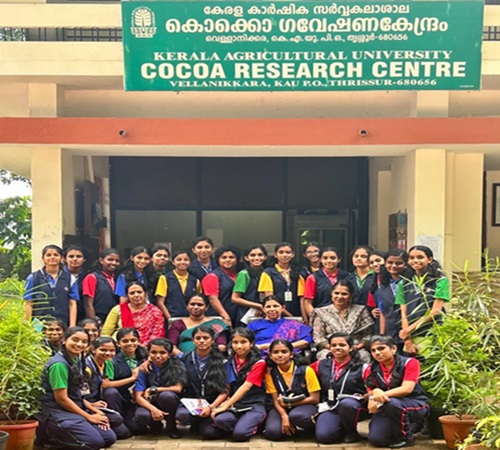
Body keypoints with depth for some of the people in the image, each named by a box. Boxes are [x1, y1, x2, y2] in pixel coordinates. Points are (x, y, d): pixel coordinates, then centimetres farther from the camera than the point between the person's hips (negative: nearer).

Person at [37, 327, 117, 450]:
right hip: (58, 413, -9)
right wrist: (89, 417, -12)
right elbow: (61, 399, -18)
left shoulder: (77, 361, 9)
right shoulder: (59, 364, -19)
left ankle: (59, 434, 10)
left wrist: (96, 411, 1)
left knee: (110, 438, 4)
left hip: (75, 409, 9)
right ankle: (50, 435, -3)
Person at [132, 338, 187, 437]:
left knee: (166, 395, -34)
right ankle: (156, 425, 4)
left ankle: (171, 426, -9)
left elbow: (178, 388, -16)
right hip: (150, 404, 1)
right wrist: (153, 409, -33)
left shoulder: (177, 366, -9)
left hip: (169, 404, -1)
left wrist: (153, 390, -15)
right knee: (141, 415, -34)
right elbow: (138, 396, -15)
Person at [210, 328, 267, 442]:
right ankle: (242, 423, -1)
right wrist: (226, 403, -11)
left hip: (254, 405, -3)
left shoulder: (258, 363, -5)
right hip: (235, 405, 3)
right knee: (219, 420, -30)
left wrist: (226, 406, -19)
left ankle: (253, 424, 5)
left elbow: (246, 387, -14)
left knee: (239, 434, -27)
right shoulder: (230, 362, 11)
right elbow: (227, 387, 11)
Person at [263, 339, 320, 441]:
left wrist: (290, 404, -15)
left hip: (305, 405, -3)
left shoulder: (305, 370, -14)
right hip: (282, 407, 3)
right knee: (273, 432, -26)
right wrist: (284, 416, -24)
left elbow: (315, 399, -11)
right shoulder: (270, 372, -5)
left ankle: (312, 426, -5)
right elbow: (275, 399, -4)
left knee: (295, 416, -39)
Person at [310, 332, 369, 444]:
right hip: (330, 407, 2)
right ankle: (342, 428, 11)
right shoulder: (321, 365, 7)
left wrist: (363, 398, -15)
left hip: (354, 406, -2)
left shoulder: (361, 367, -3)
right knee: (323, 436, -24)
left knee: (346, 404, -39)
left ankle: (351, 432, -7)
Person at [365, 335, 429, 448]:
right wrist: (373, 399, -31)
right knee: (376, 439, -17)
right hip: (386, 409, 5)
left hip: (415, 405, -5)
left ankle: (406, 437, -11)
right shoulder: (371, 370, 2)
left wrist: (383, 395, -37)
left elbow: (407, 389, -23)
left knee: (392, 403, -37)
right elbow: (371, 392, -4)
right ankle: (407, 425, 12)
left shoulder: (409, 363, -11)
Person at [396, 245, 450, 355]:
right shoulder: (404, 284, 13)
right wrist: (407, 339, -4)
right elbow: (404, 314, 8)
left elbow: (435, 311, -5)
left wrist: (410, 328, -7)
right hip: (411, 337, 3)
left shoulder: (440, 281, 2)